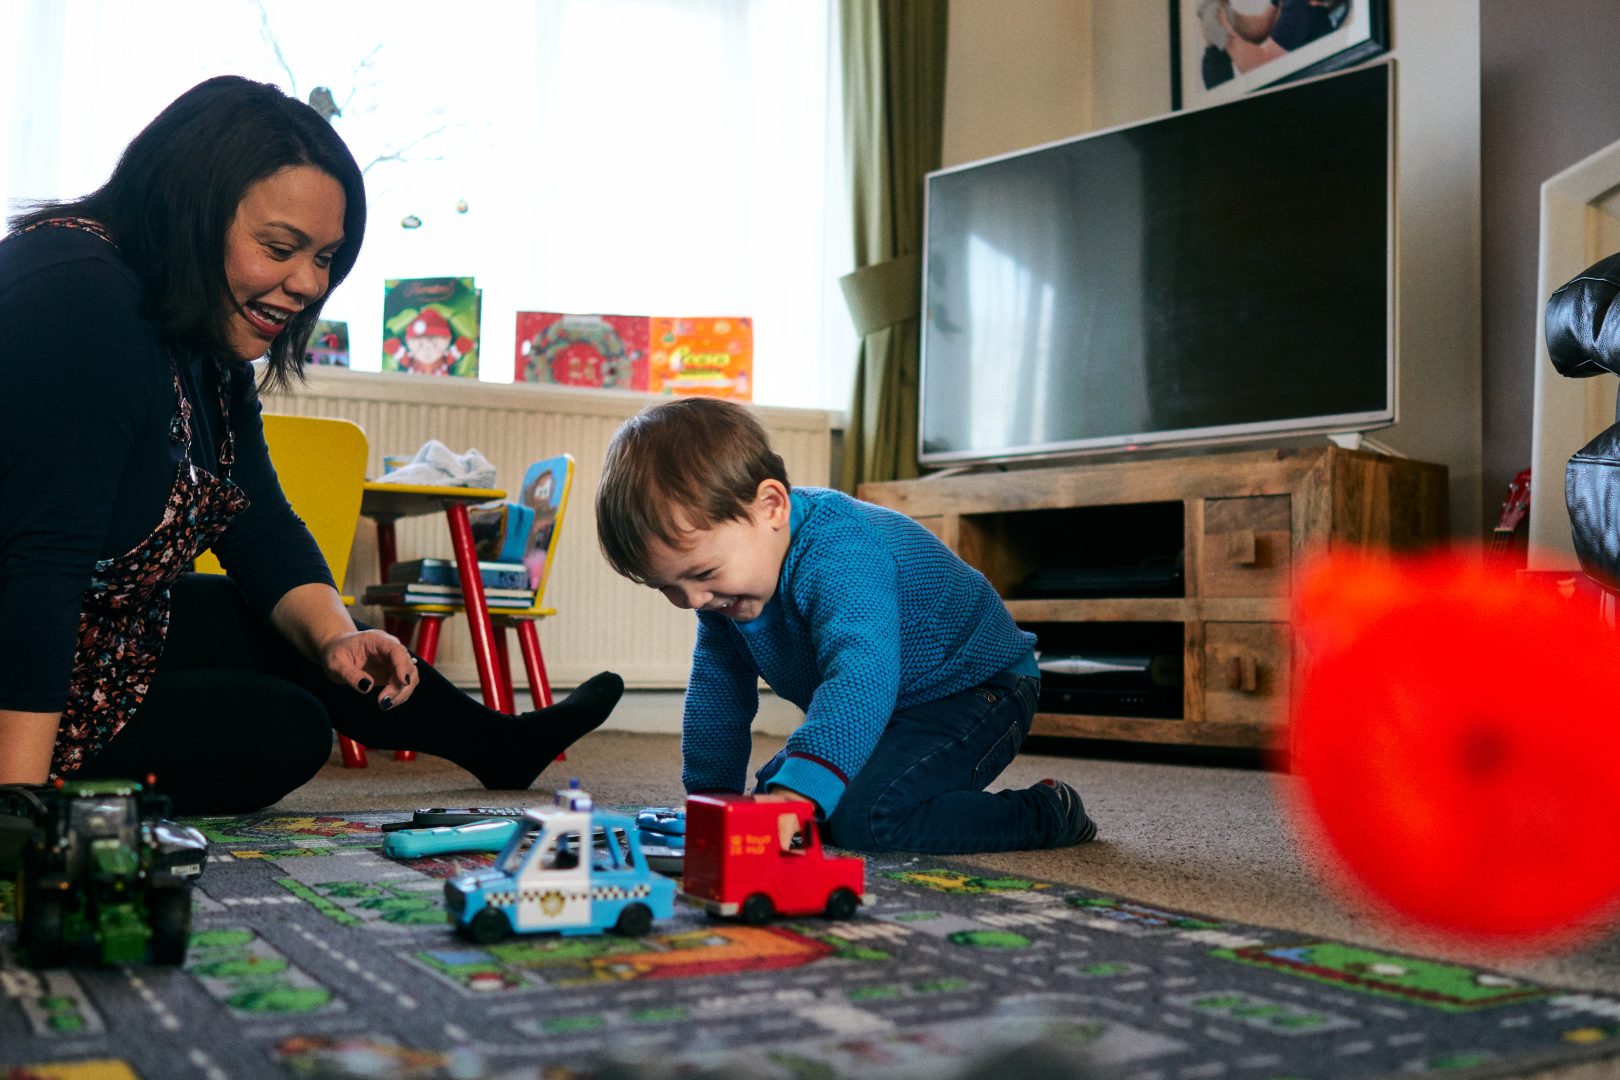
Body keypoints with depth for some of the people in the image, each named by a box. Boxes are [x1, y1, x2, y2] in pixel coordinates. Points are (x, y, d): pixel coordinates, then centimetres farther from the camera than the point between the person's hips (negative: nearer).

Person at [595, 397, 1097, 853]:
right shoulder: (724, 560, -7)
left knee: (862, 817, -28)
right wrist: (709, 793, 2)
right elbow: (717, 686, 7)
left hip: (976, 690, -9)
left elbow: (861, 682, -53)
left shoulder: (841, 556, -36)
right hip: (889, 712, 10)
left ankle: (1048, 814, -9)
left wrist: (795, 793, -65)